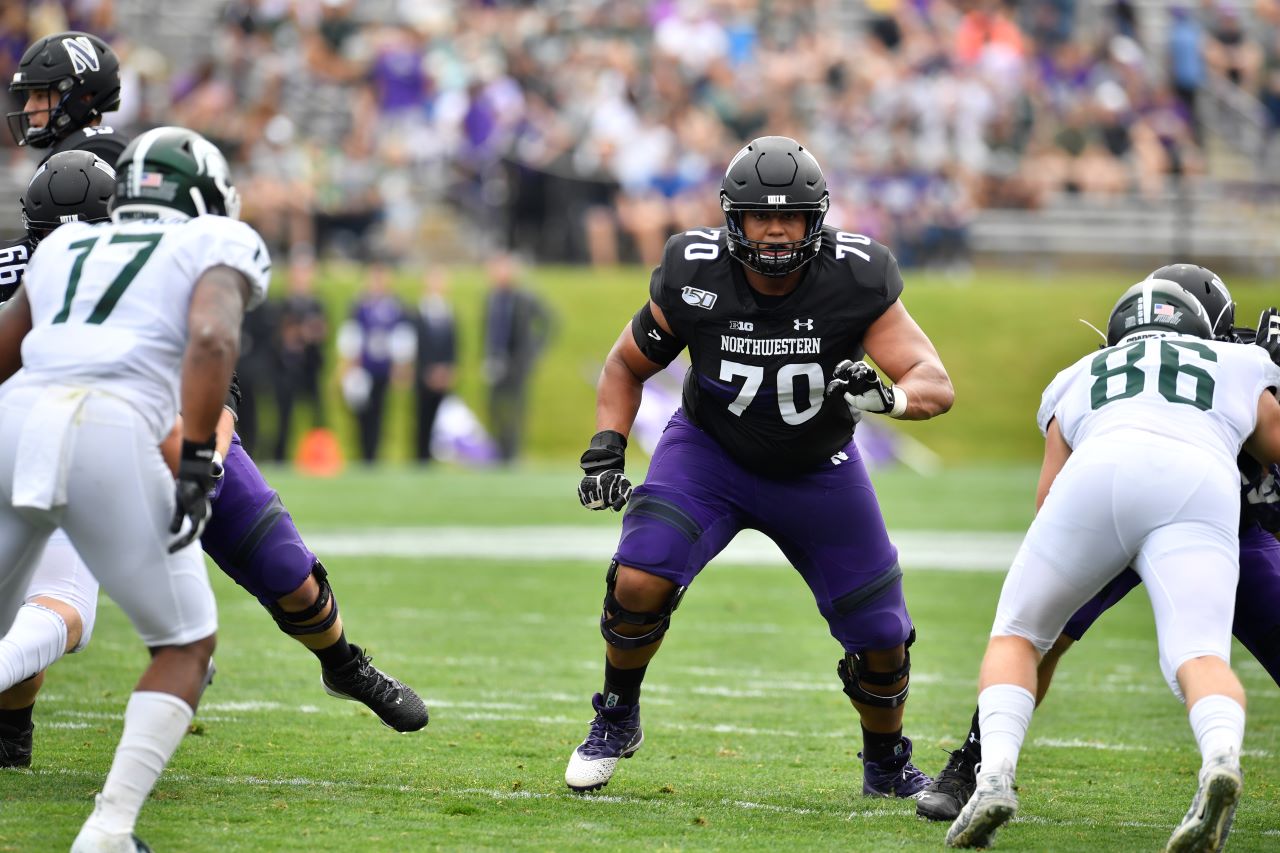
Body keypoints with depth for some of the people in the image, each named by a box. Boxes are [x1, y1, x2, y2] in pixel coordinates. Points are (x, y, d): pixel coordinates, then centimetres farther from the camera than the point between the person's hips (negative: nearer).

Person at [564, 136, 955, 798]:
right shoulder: (693, 277, -23)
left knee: (881, 639, 0)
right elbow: (627, 366, -4)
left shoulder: (855, 279, -25)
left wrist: (886, 395, -49)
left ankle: (887, 764, 32)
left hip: (817, 470, 1)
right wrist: (606, 450, -18)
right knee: (640, 580, -25)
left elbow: (937, 384, -27)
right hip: (710, 451, -1)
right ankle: (616, 719, 4)